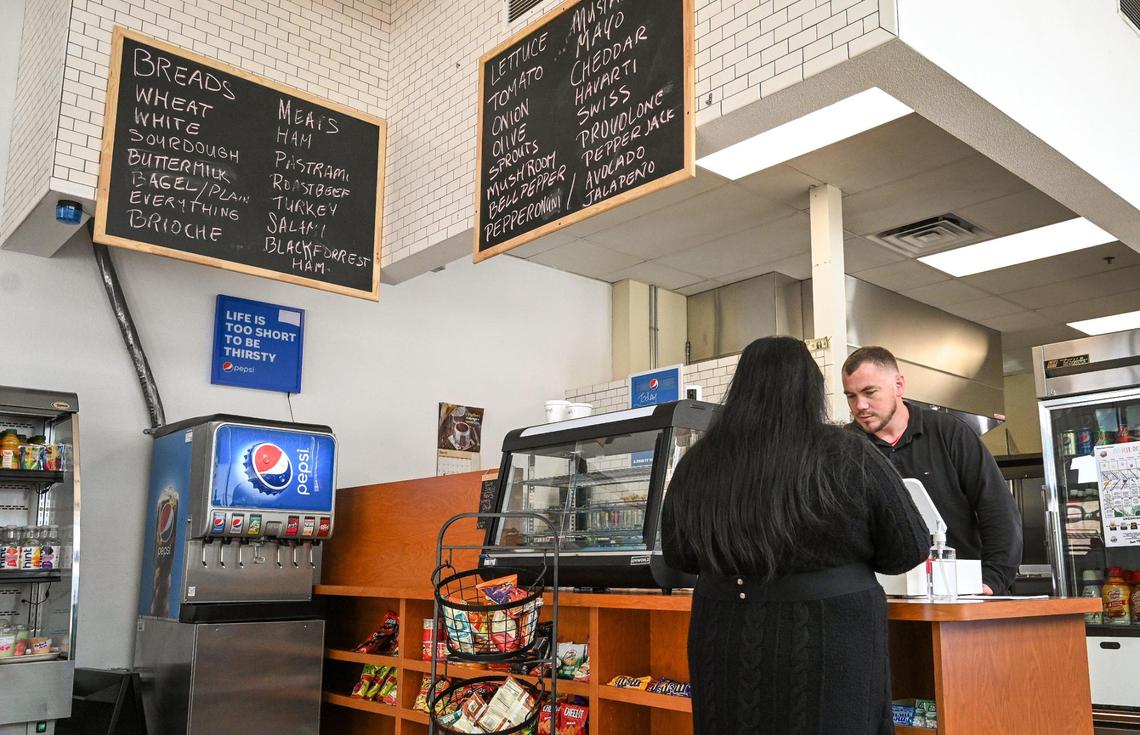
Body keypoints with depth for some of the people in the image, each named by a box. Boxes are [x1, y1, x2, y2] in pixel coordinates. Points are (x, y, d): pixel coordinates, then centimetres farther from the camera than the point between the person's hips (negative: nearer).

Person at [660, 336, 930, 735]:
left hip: (725, 640, 3)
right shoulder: (846, 456, -10)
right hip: (827, 642, -2)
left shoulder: (697, 462, -3)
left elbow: (677, 555, 10)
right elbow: (910, 549, -1)